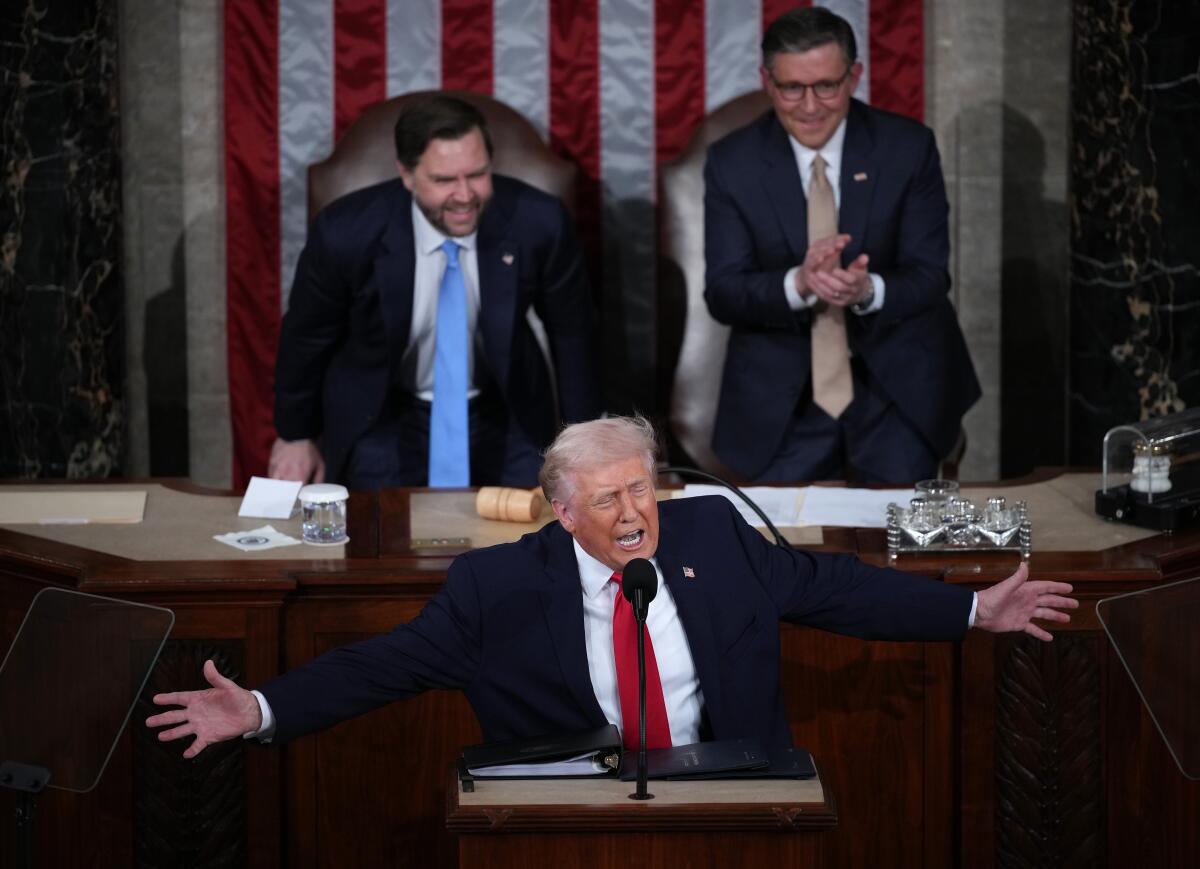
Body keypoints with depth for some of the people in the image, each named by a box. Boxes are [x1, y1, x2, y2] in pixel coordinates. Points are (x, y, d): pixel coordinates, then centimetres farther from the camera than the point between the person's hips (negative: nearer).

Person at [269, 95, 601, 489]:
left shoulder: (537, 223, -21)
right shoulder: (346, 233, -23)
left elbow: (571, 332, -2)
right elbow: (307, 336, -3)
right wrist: (295, 435, 10)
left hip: (504, 416, 1)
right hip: (384, 417, -1)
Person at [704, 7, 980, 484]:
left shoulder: (908, 147, -7)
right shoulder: (732, 161, -5)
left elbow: (929, 276, -9)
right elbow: (722, 292, -10)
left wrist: (868, 290, -32)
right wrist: (798, 284, -31)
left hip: (898, 392, 0)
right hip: (780, 402, 0)